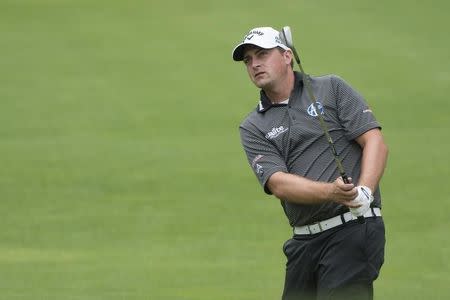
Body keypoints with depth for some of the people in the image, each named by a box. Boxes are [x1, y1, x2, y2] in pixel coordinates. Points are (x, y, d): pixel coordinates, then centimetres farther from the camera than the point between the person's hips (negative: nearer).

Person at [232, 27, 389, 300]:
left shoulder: (331, 89, 7)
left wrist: (363, 192, -20)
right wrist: (331, 192, -23)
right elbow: (278, 185, -4)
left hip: (353, 229, -5)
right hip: (304, 241, 5)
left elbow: (375, 142, -2)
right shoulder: (253, 128, 11)